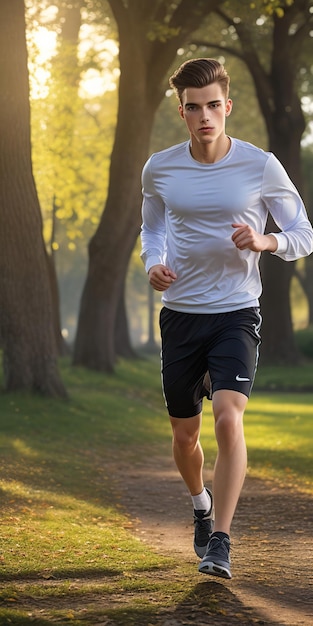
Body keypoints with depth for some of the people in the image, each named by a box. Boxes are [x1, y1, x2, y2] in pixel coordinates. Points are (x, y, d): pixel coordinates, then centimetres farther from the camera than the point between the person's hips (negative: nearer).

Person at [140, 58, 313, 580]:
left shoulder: (260, 167, -7)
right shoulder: (159, 169, 0)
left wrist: (265, 241, -20)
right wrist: (153, 264, -1)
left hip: (236, 314, -3)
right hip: (180, 314, 3)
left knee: (228, 419, -22)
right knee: (184, 432, 11)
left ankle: (220, 543, -16)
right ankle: (201, 503, 42)